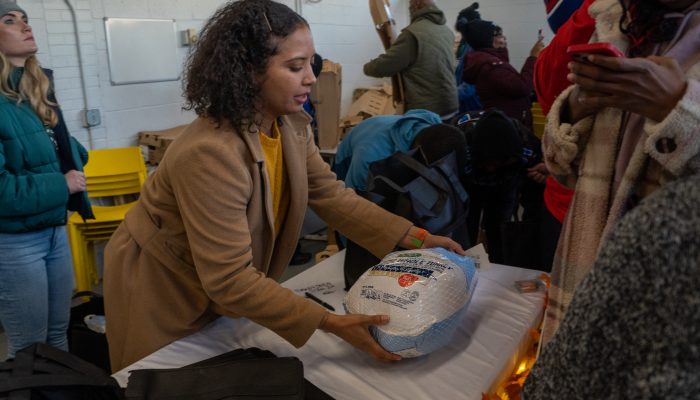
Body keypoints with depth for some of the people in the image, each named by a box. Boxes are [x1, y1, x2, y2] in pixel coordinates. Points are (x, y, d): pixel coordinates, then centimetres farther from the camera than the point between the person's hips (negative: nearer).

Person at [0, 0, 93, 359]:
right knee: (29, 349, 7)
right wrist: (61, 185, -17)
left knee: (58, 335, 20)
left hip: (55, 229, 8)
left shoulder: (38, 88, 7)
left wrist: (75, 158, 2)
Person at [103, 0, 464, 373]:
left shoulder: (291, 125, -11)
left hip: (219, 288, 7)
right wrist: (331, 323, -35)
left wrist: (415, 238, -14)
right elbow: (229, 278, -34)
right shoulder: (209, 154, -36)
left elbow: (330, 194, -6)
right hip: (161, 291, -6)